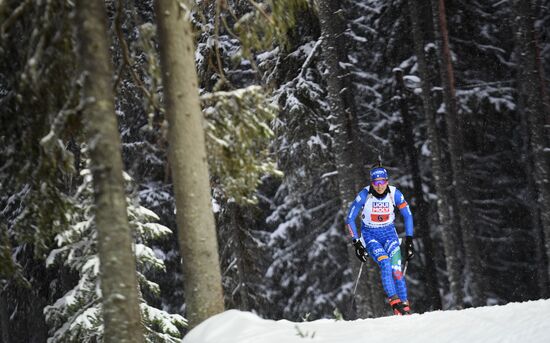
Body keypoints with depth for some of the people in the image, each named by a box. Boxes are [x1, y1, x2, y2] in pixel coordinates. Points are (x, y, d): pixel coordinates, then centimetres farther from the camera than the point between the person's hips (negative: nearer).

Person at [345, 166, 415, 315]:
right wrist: (356, 244, -14)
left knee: (397, 270, -14)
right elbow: (350, 219, -10)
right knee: (385, 263, -26)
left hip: (389, 233, 1)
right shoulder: (364, 195, -18)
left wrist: (409, 241, -4)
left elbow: (408, 216, 1)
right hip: (370, 235, -1)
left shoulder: (394, 194, -13)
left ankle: (406, 308, -5)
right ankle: (394, 302, -25)